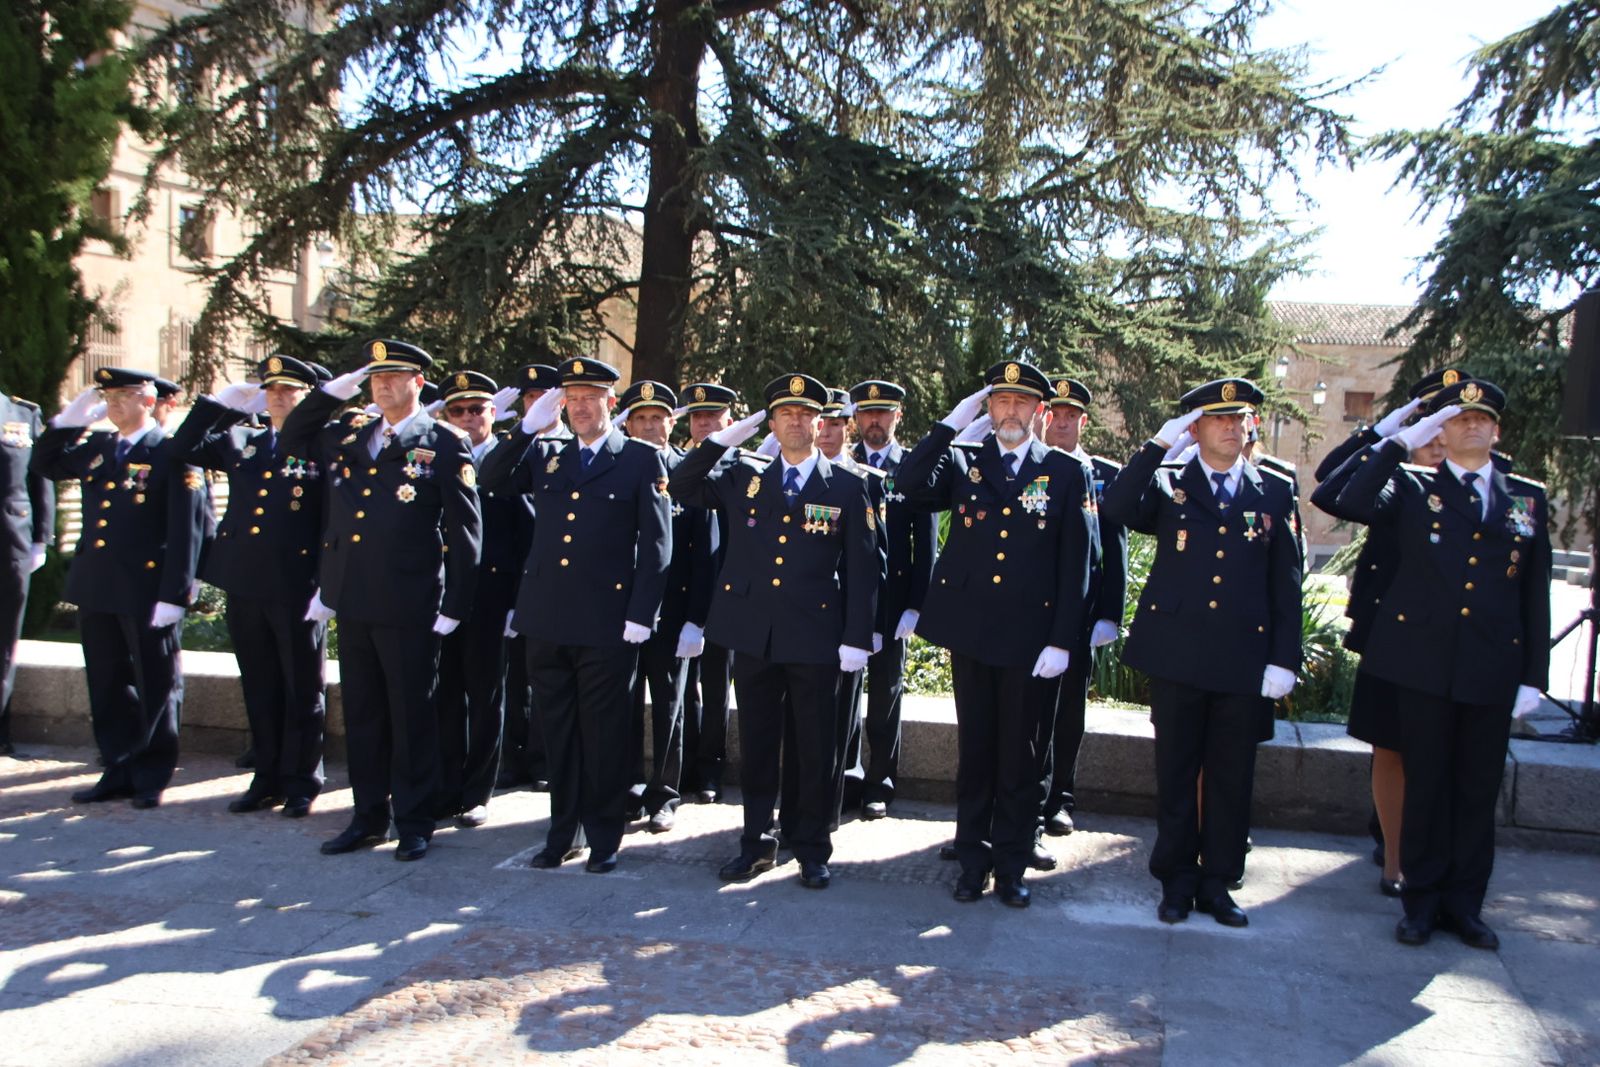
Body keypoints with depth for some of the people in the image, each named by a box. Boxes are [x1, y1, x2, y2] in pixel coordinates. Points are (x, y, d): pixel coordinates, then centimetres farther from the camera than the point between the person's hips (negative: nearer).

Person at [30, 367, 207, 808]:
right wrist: (69, 419, 8)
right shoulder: (95, 447, 12)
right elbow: (44, 466, 23)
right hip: (97, 589, 7)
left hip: (147, 593, -7)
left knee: (155, 688, 6)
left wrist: (173, 595, -18)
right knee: (107, 687, 13)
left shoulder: (172, 454, -9)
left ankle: (152, 778, 17)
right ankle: (119, 771, 25)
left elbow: (185, 530, -13)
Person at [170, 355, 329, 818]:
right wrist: (222, 402, 6)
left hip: (297, 587, -5)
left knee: (302, 690, 5)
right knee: (260, 690, 13)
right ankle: (267, 779, 24)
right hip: (245, 584, 5)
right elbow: (184, 448, 13)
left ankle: (300, 783, 15)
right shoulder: (240, 441, 14)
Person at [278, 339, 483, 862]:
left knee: (412, 716, 5)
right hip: (352, 602, 6)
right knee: (362, 715, 14)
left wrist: (454, 605, -9)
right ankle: (369, 816, 26)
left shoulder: (444, 444, -4)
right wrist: (333, 390, 12)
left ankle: (414, 823, 17)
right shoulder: (347, 436, 13)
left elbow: (465, 530, -6)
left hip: (409, 607, -6)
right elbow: (290, 441, 27)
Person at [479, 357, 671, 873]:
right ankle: (564, 831, 26)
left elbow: (656, 544, -5)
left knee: (603, 735, 5)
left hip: (607, 624, -4)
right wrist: (529, 426, -3)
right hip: (547, 619, 5)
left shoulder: (642, 459, -1)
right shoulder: (546, 455, 14)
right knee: (558, 733, 13)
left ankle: (603, 837, 19)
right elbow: (493, 480, 4)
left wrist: (641, 615, -11)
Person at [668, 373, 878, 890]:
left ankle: (812, 847, 20)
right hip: (753, 633, 2)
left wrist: (856, 638, -7)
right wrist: (724, 438, -2)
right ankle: (756, 842, 25)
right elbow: (682, 487, 5)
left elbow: (861, 569, -1)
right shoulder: (743, 476, 9)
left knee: (816, 747, 6)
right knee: (756, 744, 12)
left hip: (815, 637, -2)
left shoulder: (847, 487, 2)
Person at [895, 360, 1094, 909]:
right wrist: (951, 423, -11)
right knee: (974, 751, 12)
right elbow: (908, 485, -14)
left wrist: (1062, 641, -9)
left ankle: (1011, 864, 23)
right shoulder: (962, 463, 6)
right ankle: (972, 859, 25)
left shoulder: (1068, 473, 1)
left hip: (1032, 639, -1)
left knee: (1021, 756, 8)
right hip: (970, 631, 2)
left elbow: (1075, 565, -3)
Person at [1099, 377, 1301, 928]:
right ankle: (1176, 881, 22)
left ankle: (1217, 882, 23)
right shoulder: (1166, 484, 4)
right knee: (1176, 774, 9)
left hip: (1244, 658, 1)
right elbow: (1114, 509, -17)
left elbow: (1287, 583, 5)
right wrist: (1158, 444, -16)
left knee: (1231, 778, 9)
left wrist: (1284, 658, -1)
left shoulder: (1275, 492, 7)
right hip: (1177, 653, -1)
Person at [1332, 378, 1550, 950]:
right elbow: (1352, 503, -17)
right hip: (1424, 664, -2)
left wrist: (1534, 676, 4)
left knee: (1478, 791, 10)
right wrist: (1401, 441, -11)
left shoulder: (1528, 499, 10)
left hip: (1493, 672, 2)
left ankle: (1464, 904, 24)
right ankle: (1422, 901, 20)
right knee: (1426, 786, 7)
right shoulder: (1412, 489, 5)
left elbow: (1535, 596, 9)